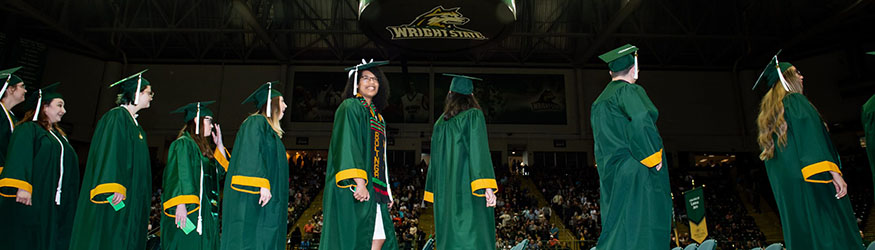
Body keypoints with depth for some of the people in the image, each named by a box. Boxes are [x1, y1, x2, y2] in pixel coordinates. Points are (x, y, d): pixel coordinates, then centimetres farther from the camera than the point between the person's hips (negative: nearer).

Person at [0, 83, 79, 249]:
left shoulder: (59, 135, 22)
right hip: (31, 202, -7)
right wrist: (22, 186, -30)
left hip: (53, 205, 7)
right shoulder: (28, 129, -1)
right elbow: (19, 157, -17)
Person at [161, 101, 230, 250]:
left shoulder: (202, 147, 21)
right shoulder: (183, 144, -6)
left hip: (203, 213, 9)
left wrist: (219, 145, 15)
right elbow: (179, 175, -18)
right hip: (187, 210, -9)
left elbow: (221, 170, 21)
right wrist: (180, 204, -27)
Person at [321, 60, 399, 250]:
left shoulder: (377, 116, 22)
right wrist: (359, 181, -26)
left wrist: (386, 191, 16)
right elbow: (347, 146, -15)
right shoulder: (350, 107, -1)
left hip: (374, 189, 8)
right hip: (355, 189, -8)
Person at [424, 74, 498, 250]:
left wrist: (435, 192, 21)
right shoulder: (473, 115, -1)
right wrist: (487, 187, -18)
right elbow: (479, 151, -13)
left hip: (446, 192, 5)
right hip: (468, 188, -5)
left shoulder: (441, 122, 14)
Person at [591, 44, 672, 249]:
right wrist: (654, 158, -16)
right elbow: (641, 122, -23)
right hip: (636, 173, -9)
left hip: (611, 175, 9)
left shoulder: (599, 102, 21)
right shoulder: (630, 91, -6)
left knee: (616, 228, 9)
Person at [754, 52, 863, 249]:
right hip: (812, 186, -8)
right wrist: (833, 172, -22)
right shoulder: (796, 101, -2)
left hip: (785, 189, 8)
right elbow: (812, 137, -17)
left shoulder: (768, 113, 21)